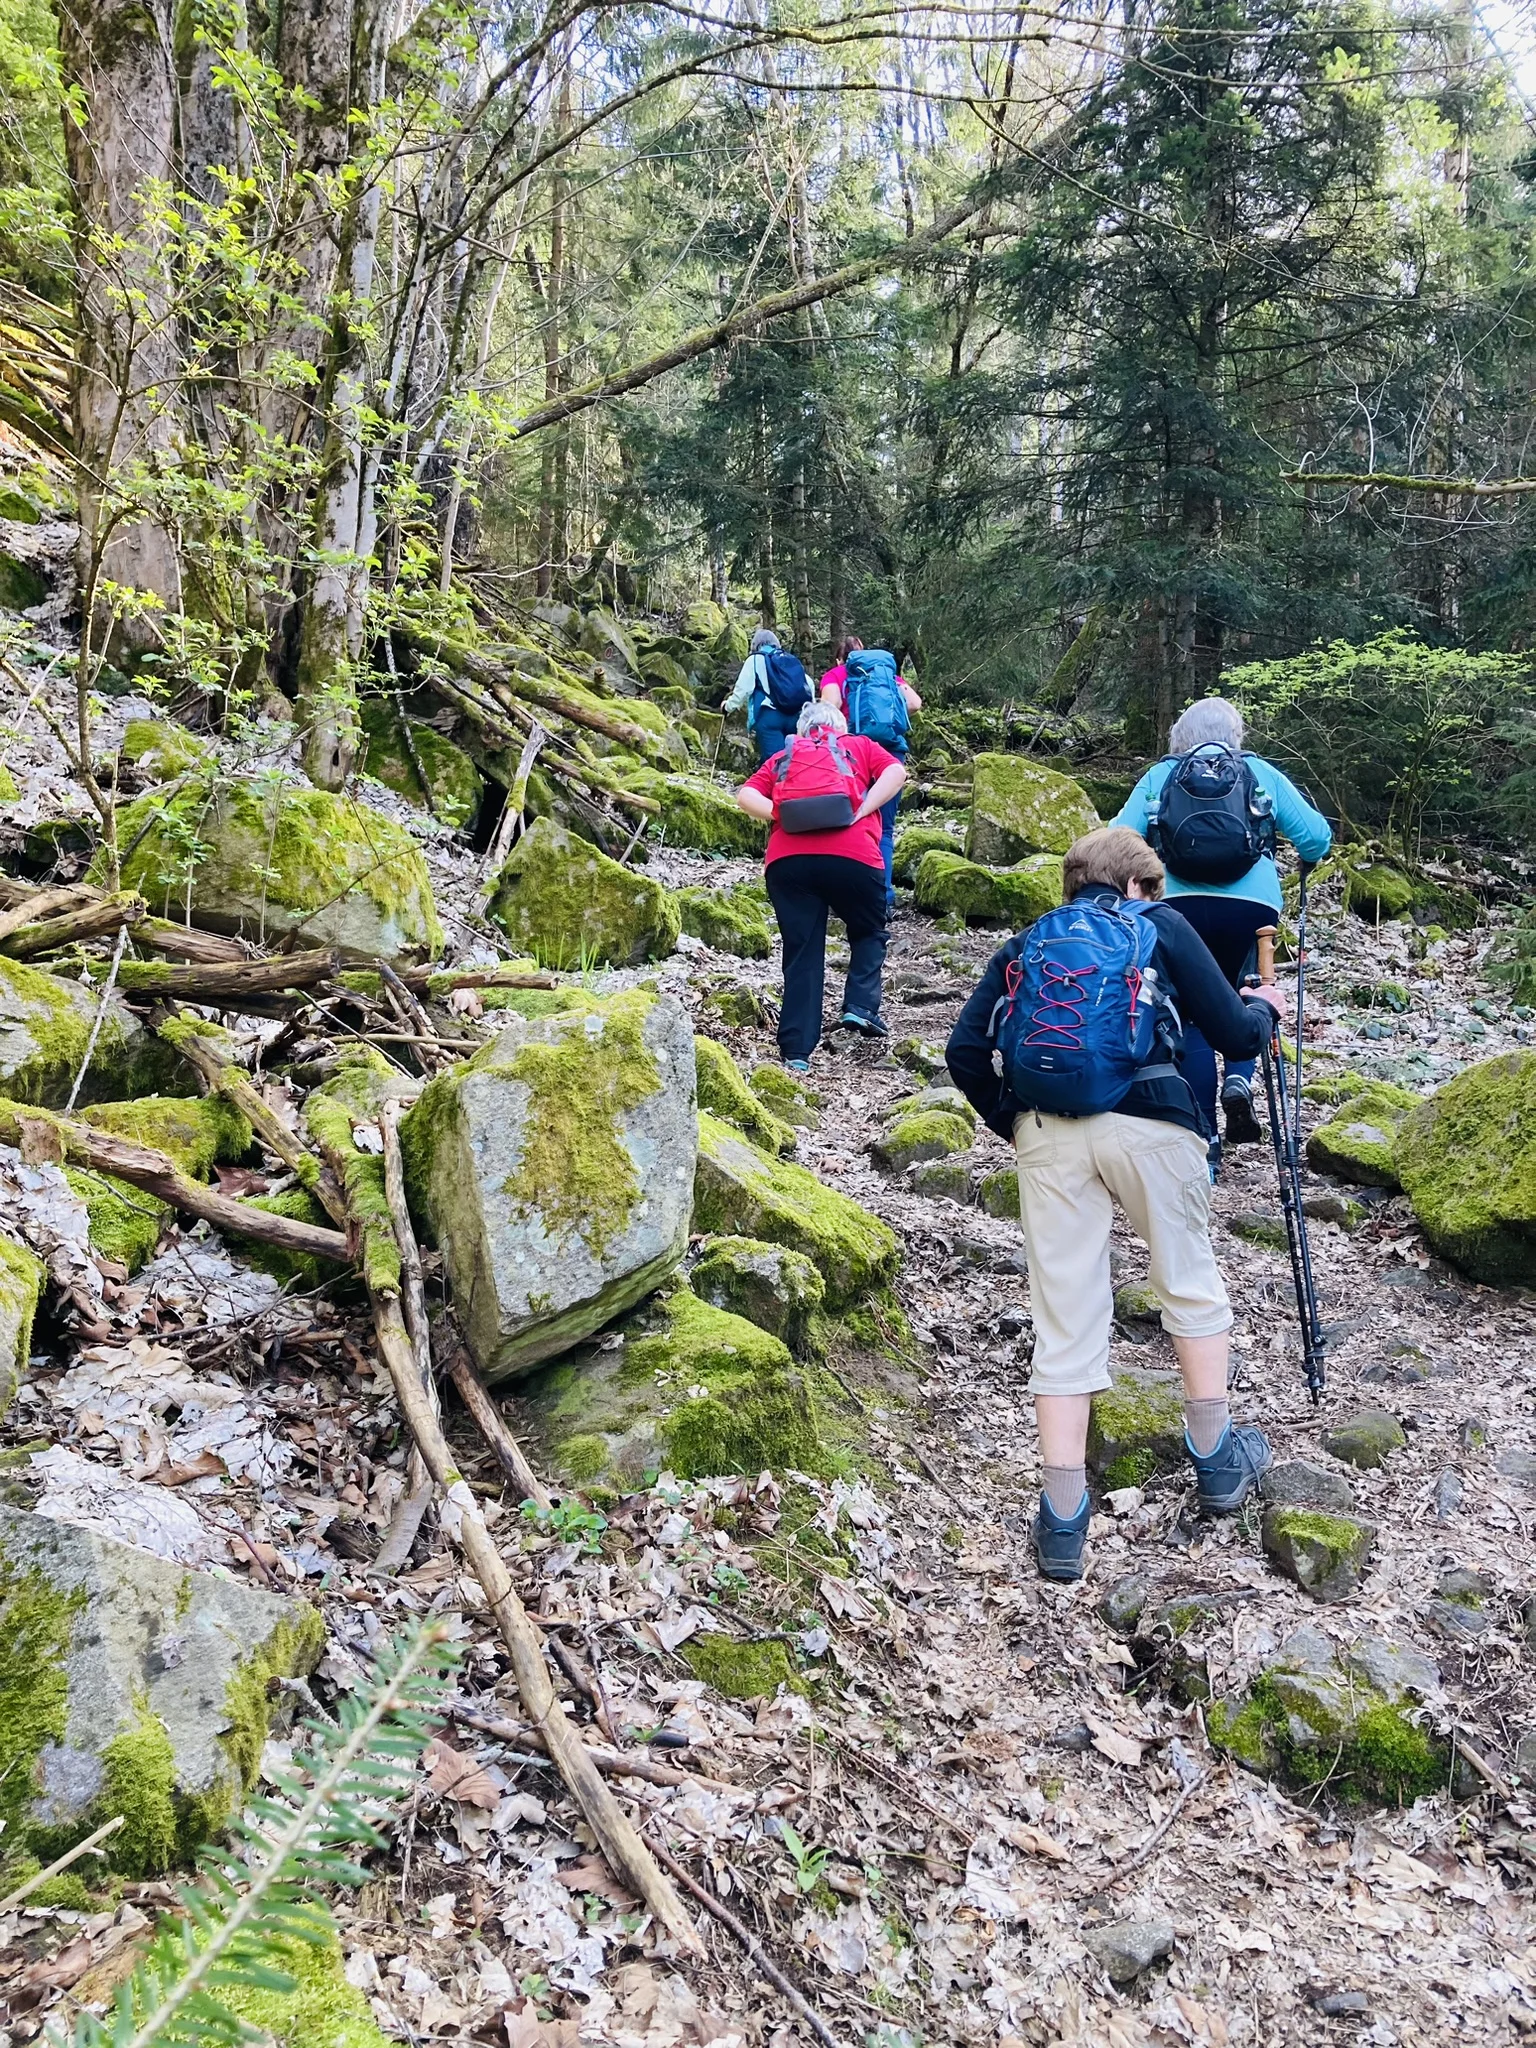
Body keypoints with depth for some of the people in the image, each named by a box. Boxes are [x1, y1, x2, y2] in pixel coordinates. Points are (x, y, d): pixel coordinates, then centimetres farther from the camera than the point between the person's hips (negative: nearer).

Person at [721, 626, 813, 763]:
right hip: (795, 716, 4)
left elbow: (743, 688, 4)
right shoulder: (792, 659, 22)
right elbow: (809, 684, 19)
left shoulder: (755, 659, 8)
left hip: (769, 716, -4)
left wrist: (729, 706, 19)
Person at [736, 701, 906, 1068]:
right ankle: (861, 1005, 3)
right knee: (868, 932, 22)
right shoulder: (859, 747, 25)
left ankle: (796, 1050, 0)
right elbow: (896, 772, 5)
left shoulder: (782, 758, 29)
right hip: (851, 855, -2)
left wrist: (780, 815, 6)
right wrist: (861, 811, -1)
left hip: (786, 859, 2)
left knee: (802, 952, 6)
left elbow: (746, 795, 13)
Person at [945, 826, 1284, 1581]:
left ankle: (1062, 1518, 5)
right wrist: (1263, 1006, 32)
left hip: (1044, 1132, 2)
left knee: (1065, 1318, 6)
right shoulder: (1160, 925, 16)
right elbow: (1237, 1037, 11)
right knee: (1190, 1283, 20)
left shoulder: (1025, 944, 23)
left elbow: (965, 1051, 10)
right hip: (1146, 1122, -2)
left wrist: (1010, 1123, 21)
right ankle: (1217, 1459, 30)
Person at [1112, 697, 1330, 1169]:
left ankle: (1206, 1139, 6)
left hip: (1178, 906, 0)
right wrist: (1308, 859, 33)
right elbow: (1316, 834, 11)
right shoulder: (1261, 773, 15)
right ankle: (1239, 1081, -3)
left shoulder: (1159, 776, 14)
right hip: (1252, 905, 0)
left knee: (1194, 1017, 9)